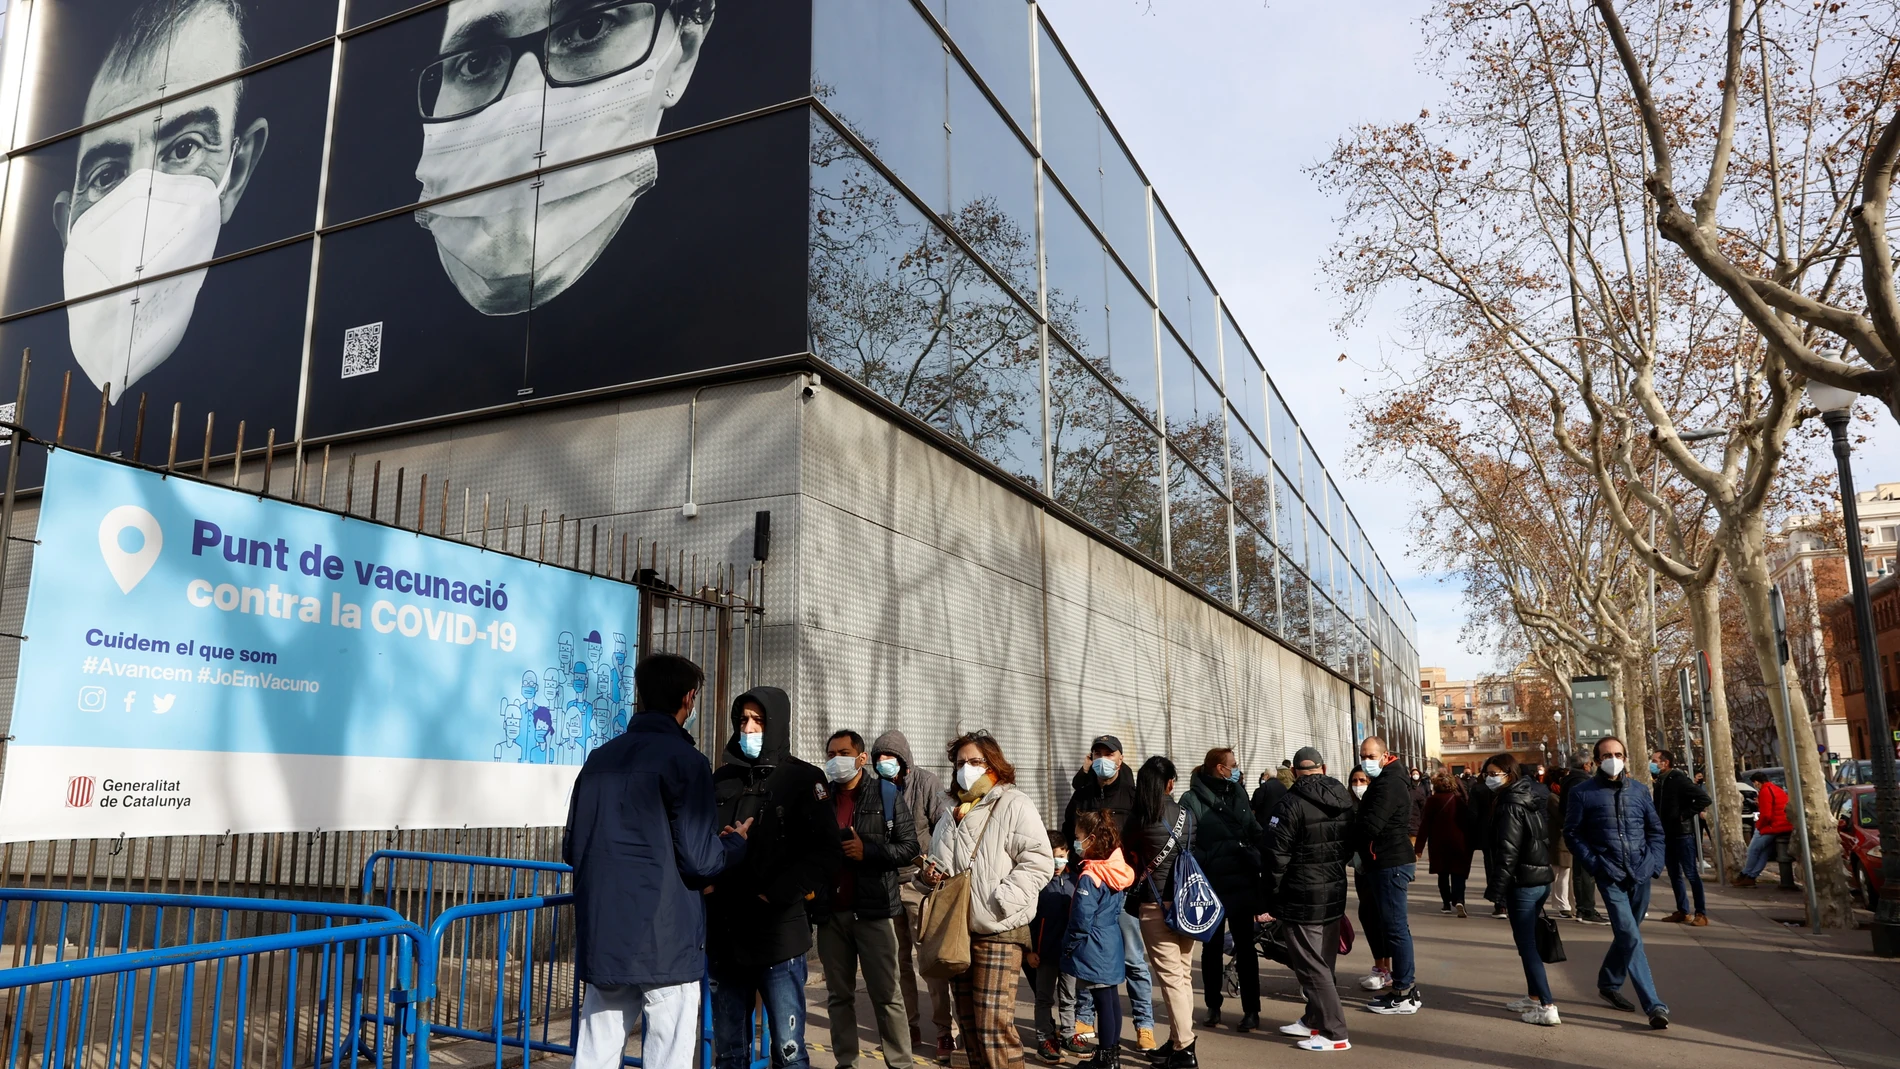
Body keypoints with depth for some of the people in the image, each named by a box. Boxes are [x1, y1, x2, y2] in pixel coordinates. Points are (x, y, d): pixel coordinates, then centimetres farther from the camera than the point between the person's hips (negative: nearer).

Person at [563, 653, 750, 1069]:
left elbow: (572, 849, 15)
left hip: (601, 939, 6)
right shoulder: (684, 761, -10)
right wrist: (737, 842, 6)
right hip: (665, 942, -6)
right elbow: (699, 860, -14)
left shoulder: (599, 759, 9)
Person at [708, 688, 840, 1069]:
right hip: (724, 934, 4)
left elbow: (826, 852, -8)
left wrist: (775, 895, -17)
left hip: (778, 933, -4)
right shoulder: (722, 779, 12)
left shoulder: (802, 778, -1)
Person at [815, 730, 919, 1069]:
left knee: (886, 994, 0)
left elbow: (909, 847, -2)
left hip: (874, 909, -3)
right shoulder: (820, 798, 11)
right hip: (830, 911, 3)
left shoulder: (887, 794, 2)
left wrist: (868, 851, -12)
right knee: (838, 995, 10)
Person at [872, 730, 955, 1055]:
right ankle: (910, 1026, 18)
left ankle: (945, 1031, 5)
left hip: (918, 881, -4)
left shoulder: (926, 781, -3)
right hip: (886, 882, 4)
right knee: (898, 958, 7)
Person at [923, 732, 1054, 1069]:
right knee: (968, 1022, 13)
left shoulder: (1013, 805, -5)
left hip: (998, 931, -7)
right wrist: (930, 873, 8)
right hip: (957, 928, 8)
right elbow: (940, 861, 31)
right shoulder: (953, 811, 19)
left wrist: (1001, 901, -21)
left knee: (994, 1025, -10)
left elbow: (1038, 861, -14)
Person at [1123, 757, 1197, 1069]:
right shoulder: (1187, 816, 0)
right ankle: (1180, 1039, 20)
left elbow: (1127, 857, 4)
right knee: (1183, 973, 13)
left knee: (1170, 976, -2)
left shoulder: (1136, 820, -10)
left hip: (1156, 906, -5)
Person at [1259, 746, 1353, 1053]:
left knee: (1310, 966, 0)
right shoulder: (1344, 800, 4)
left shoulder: (1293, 803, -17)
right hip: (1335, 893, 8)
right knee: (1323, 963, 17)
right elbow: (1350, 846, 11)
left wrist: (1269, 900, -8)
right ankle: (1314, 1021, 28)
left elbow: (1276, 856, -17)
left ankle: (1334, 1033, 2)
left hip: (1302, 899, -8)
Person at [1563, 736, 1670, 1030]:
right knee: (1630, 936, -13)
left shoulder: (1639, 790, 7)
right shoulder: (1583, 793, -3)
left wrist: (1654, 861, 1)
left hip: (1640, 874, 4)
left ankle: (1608, 984, 36)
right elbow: (1572, 833, 0)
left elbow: (1655, 828, 14)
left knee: (1626, 934, 15)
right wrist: (1594, 863, -9)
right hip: (1610, 876, -4)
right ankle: (1653, 1005, -8)